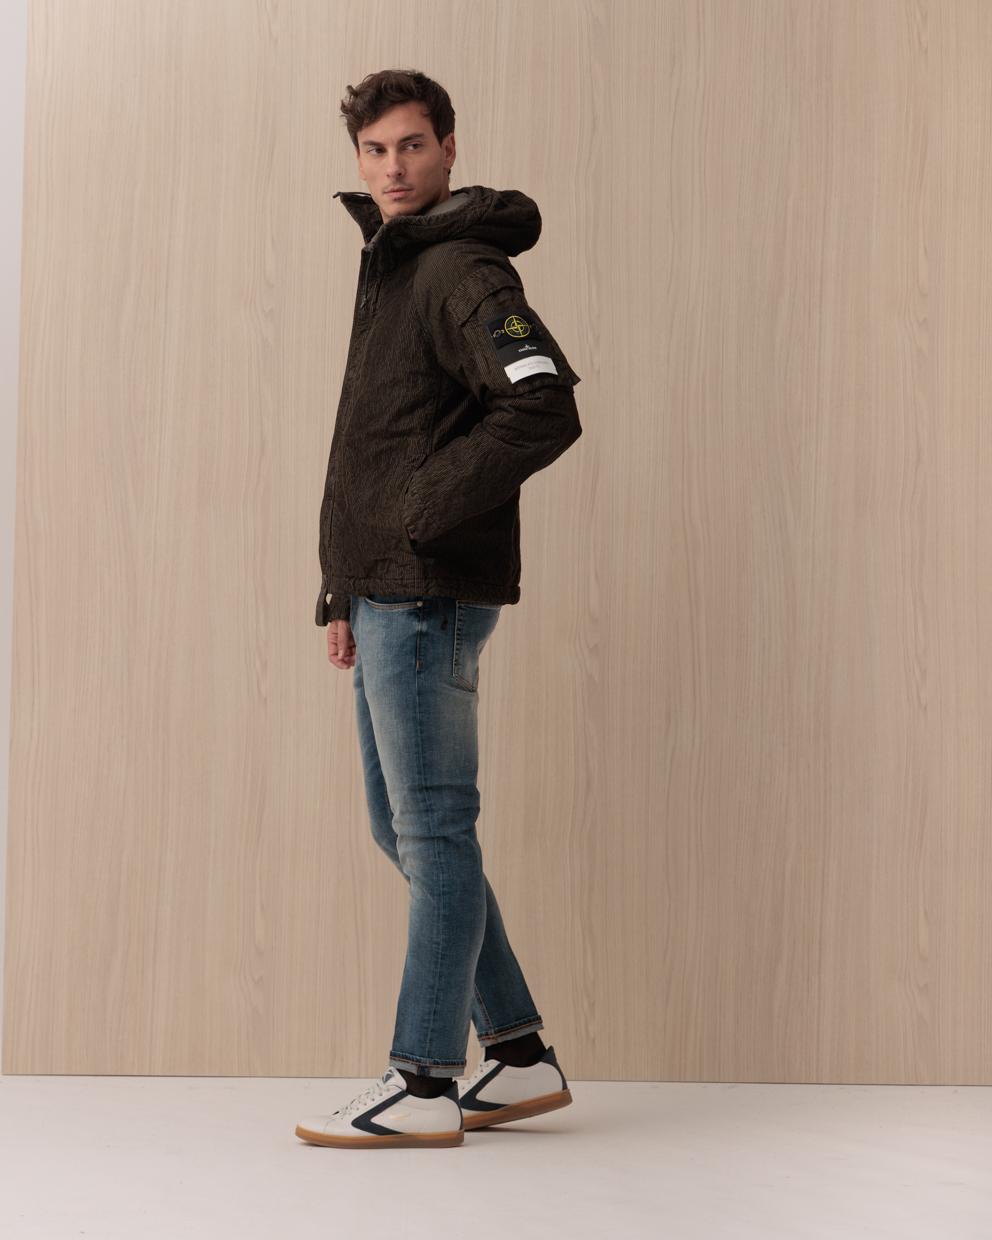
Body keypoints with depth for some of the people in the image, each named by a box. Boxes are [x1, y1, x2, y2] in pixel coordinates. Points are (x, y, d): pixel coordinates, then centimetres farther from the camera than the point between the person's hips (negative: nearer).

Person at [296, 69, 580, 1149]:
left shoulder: (464, 270, -10)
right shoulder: (390, 269, 20)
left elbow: (546, 408, -25)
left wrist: (430, 512, -19)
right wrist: (342, 591, 18)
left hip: (431, 596, -10)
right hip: (385, 594, 10)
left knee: (432, 834, -5)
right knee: (405, 832, 12)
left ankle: (422, 1087, 1)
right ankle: (521, 1059, 19)